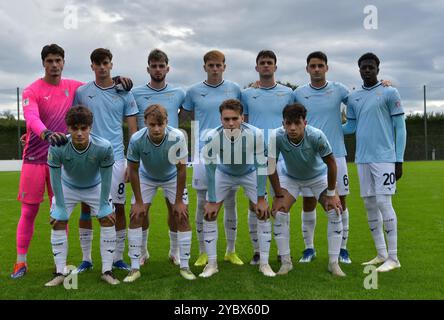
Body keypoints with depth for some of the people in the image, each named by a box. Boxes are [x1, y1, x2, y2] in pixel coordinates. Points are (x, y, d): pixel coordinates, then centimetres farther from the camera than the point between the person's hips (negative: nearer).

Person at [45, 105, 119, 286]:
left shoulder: (104, 147, -34)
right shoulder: (57, 148, -34)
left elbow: (105, 178, -21)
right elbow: (55, 178, -21)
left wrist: (103, 205, -16)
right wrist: (61, 207, -17)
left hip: (95, 187, 0)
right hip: (68, 187, 0)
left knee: (108, 221, -9)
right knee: (58, 222, -7)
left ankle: (107, 271, 2)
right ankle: (60, 273, 6)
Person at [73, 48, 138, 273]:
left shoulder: (124, 93, 4)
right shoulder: (82, 92, 6)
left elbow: (133, 130, 4)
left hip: (115, 159, -1)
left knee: (119, 208, 3)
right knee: (86, 208, 4)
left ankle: (118, 258, 15)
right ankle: (86, 258, 17)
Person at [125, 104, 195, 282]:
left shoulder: (177, 137, -34)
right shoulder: (136, 139, -31)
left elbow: (181, 170, -22)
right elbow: (133, 170, -17)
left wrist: (179, 201, -17)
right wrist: (138, 201, -13)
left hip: (172, 178, 0)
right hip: (146, 177, 1)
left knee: (182, 217, -8)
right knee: (136, 216, -9)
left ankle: (184, 266, 5)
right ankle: (135, 268, 2)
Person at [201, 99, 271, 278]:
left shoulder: (255, 134, -34)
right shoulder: (213, 137, -32)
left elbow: (261, 166, -22)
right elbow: (210, 169, -20)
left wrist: (261, 198, -19)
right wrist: (212, 201, -16)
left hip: (250, 173, 0)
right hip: (223, 173, 1)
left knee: (263, 213, -8)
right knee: (209, 214, -7)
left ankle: (264, 263, 6)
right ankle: (212, 264, 6)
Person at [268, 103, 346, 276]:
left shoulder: (316, 136, -35)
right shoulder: (277, 137, -32)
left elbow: (331, 163, -20)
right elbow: (271, 168, -18)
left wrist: (331, 194, -15)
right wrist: (278, 196, -15)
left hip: (319, 176, 0)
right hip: (289, 177, 1)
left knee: (335, 212, -13)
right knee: (278, 213, -14)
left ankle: (334, 263, 1)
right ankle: (285, 262, 2)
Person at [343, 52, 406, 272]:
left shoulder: (390, 93, -2)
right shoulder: (354, 97, 13)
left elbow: (400, 128, -3)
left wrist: (399, 160, -7)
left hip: (384, 158, -6)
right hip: (363, 159, 6)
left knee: (383, 203, -10)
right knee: (369, 204, 7)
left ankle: (393, 258, -1)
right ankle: (381, 254, 18)